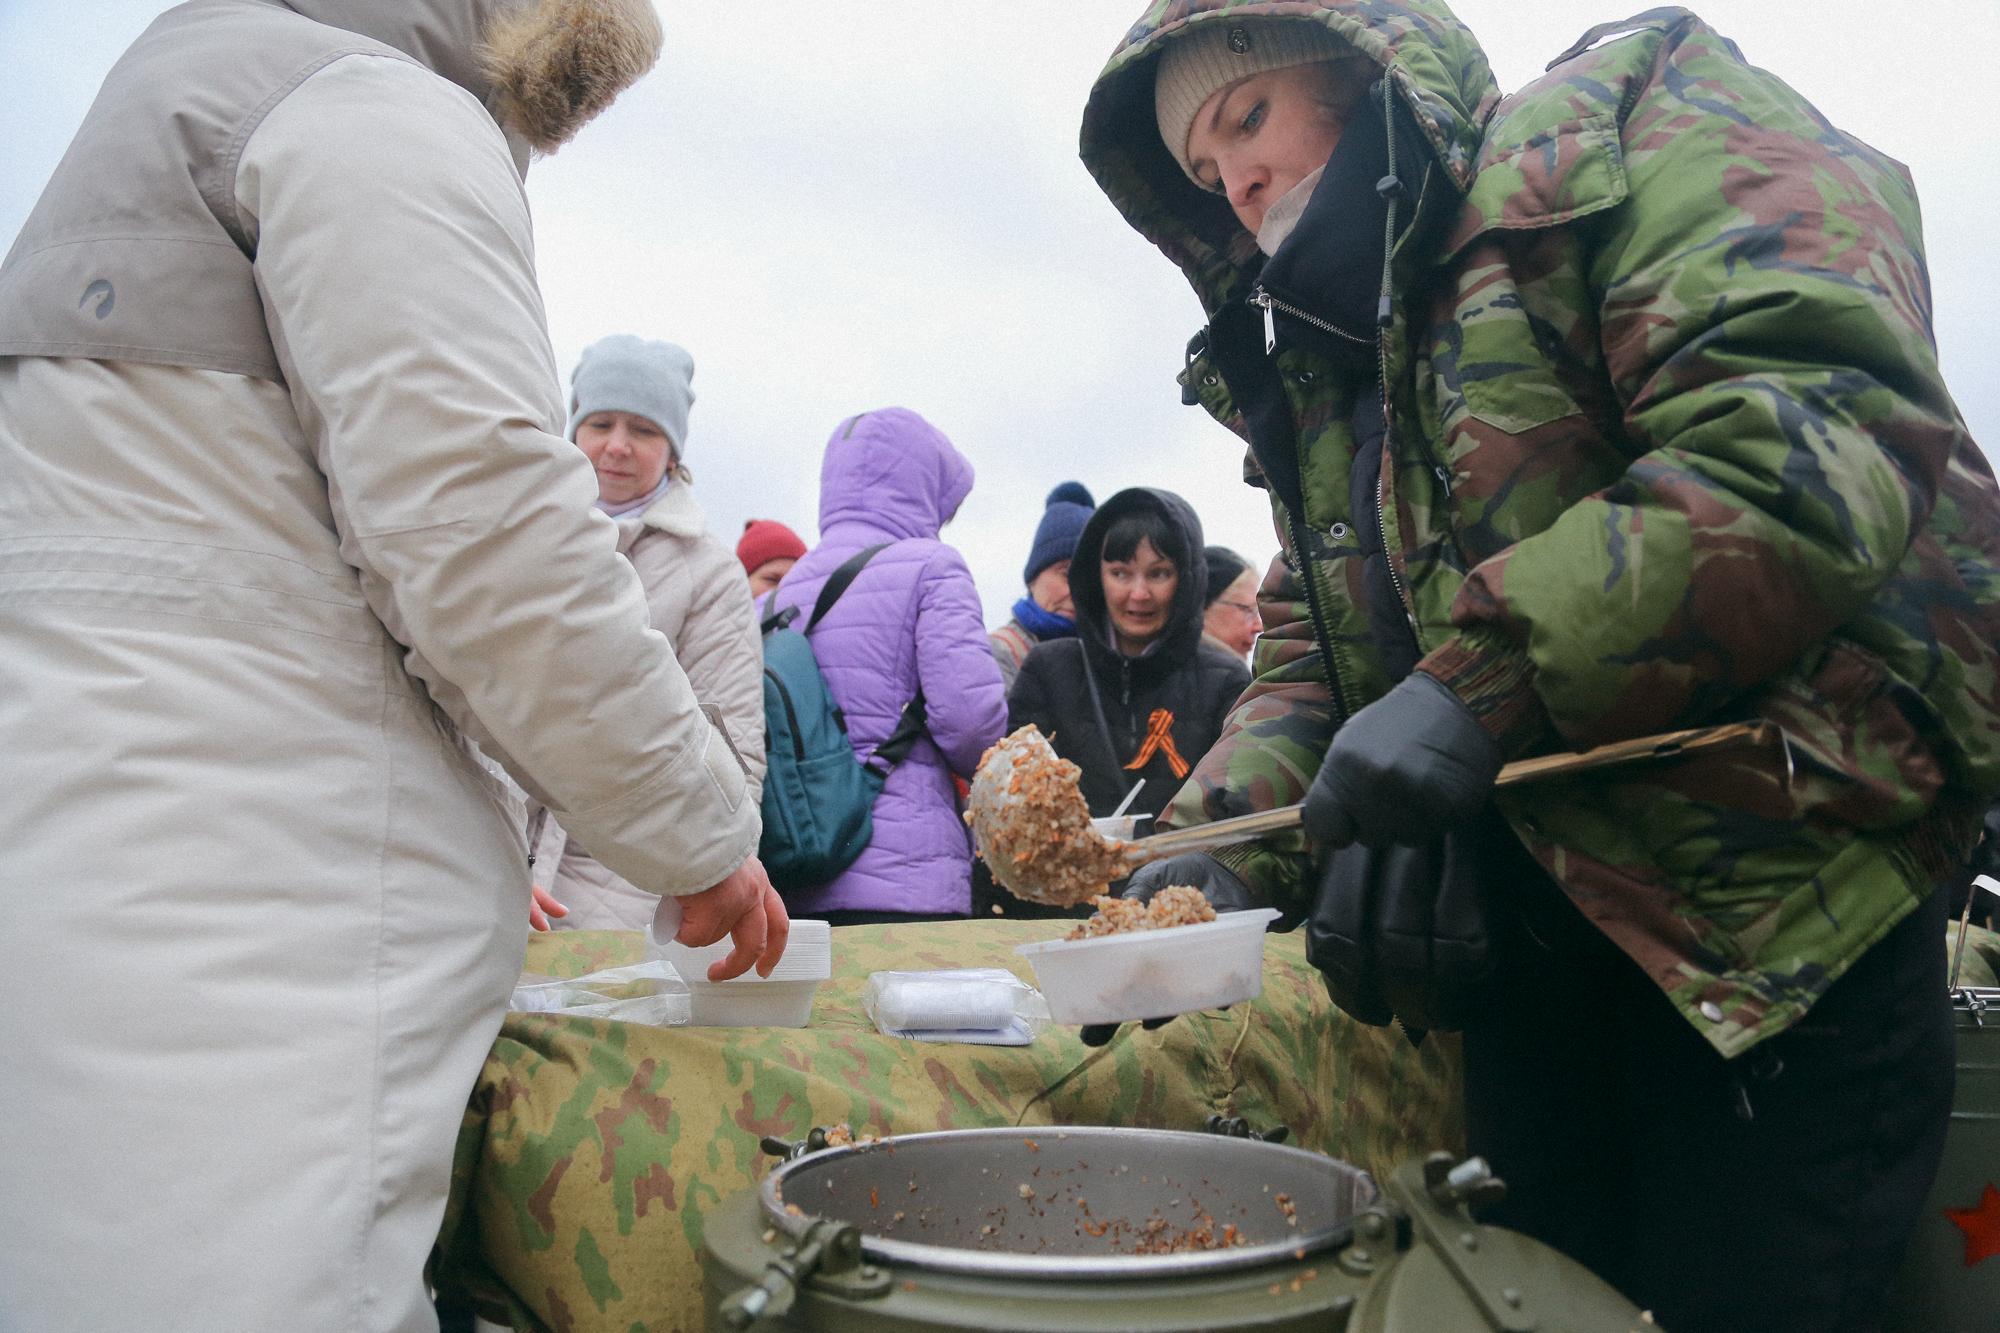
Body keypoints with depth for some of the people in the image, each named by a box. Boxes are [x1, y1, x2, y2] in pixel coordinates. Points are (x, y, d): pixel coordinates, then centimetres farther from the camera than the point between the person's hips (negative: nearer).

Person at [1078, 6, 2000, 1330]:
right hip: (1521, 943, 7)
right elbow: (1312, 654, 12)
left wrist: (1487, 675, -26)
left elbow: (1822, 444, -21)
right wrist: (1226, 839, -6)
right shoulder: (1323, 375, 15)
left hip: (1776, 918, -6)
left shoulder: (1636, 116, -5)